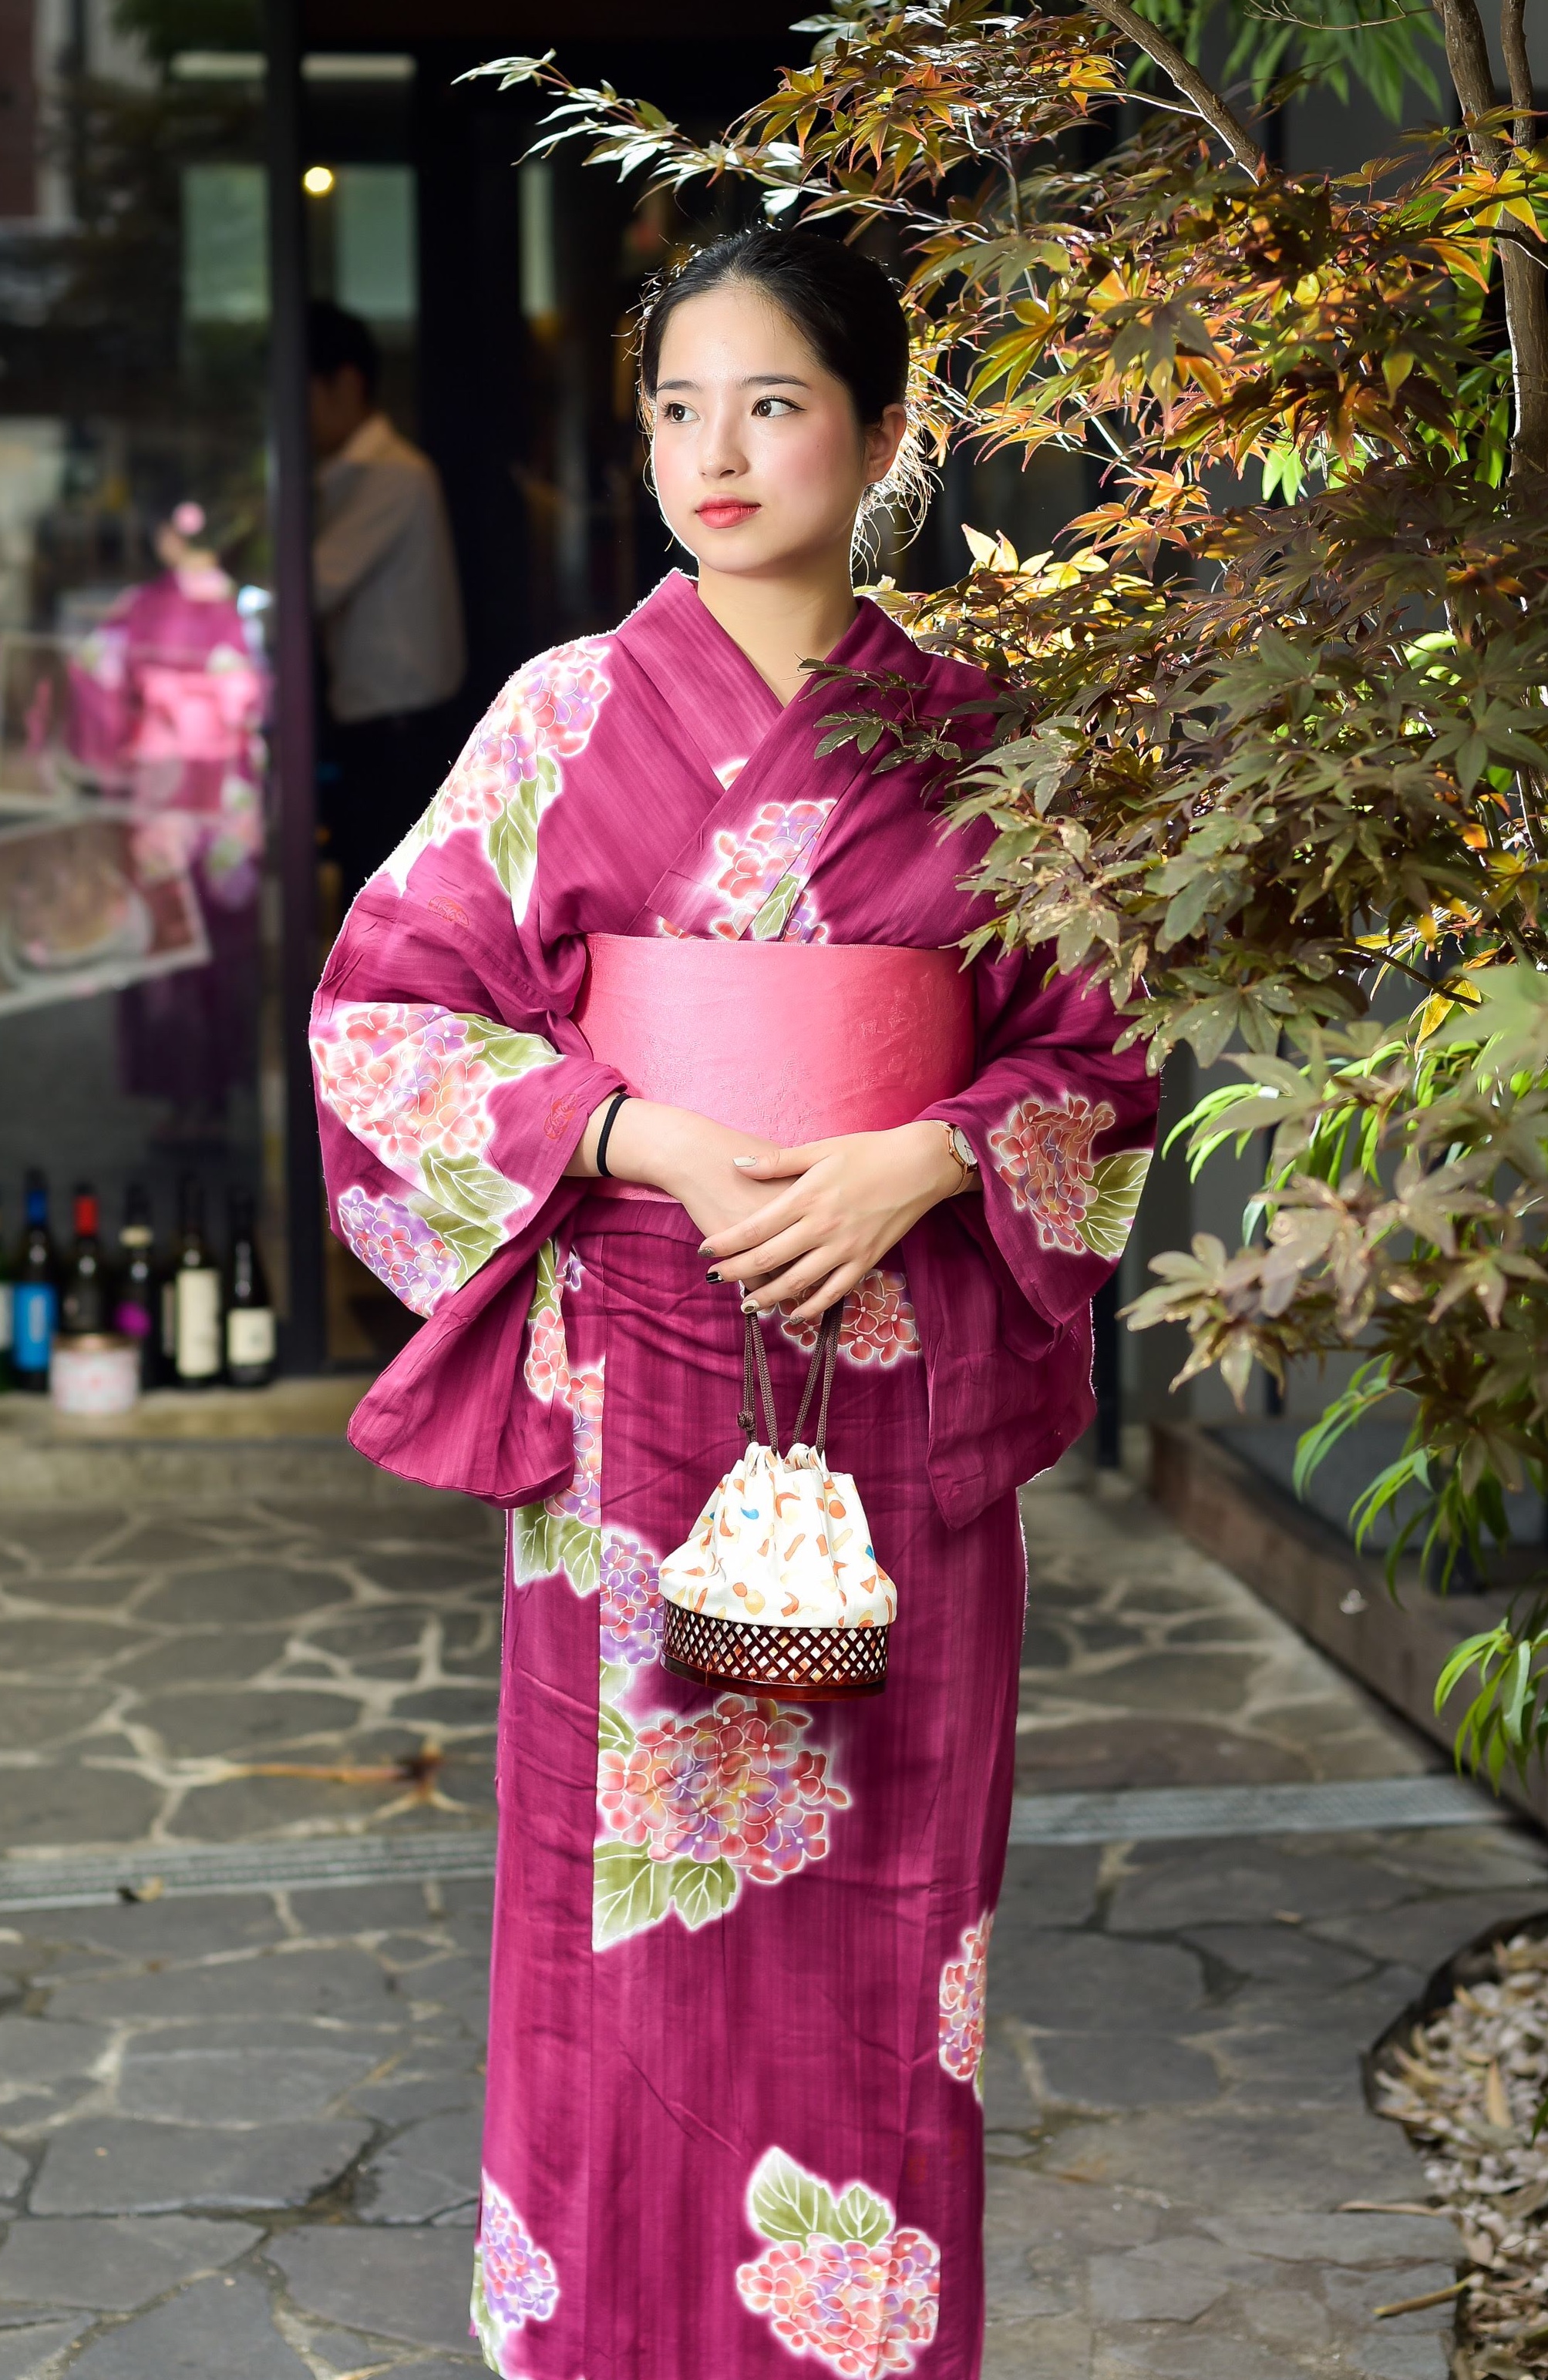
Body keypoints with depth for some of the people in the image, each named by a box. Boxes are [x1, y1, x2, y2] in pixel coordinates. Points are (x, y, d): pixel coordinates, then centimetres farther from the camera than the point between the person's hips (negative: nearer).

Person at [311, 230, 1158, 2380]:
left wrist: (925, 1159, -12)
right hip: (639, 1378, -1)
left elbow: (1094, 1053, 7)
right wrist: (642, 1134, -12)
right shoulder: (569, 713, 2)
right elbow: (386, 1012, 0)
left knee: (876, 1899, 6)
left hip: (906, 1388, 1)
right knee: (638, 1902, 2)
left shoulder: (973, 732, 5)